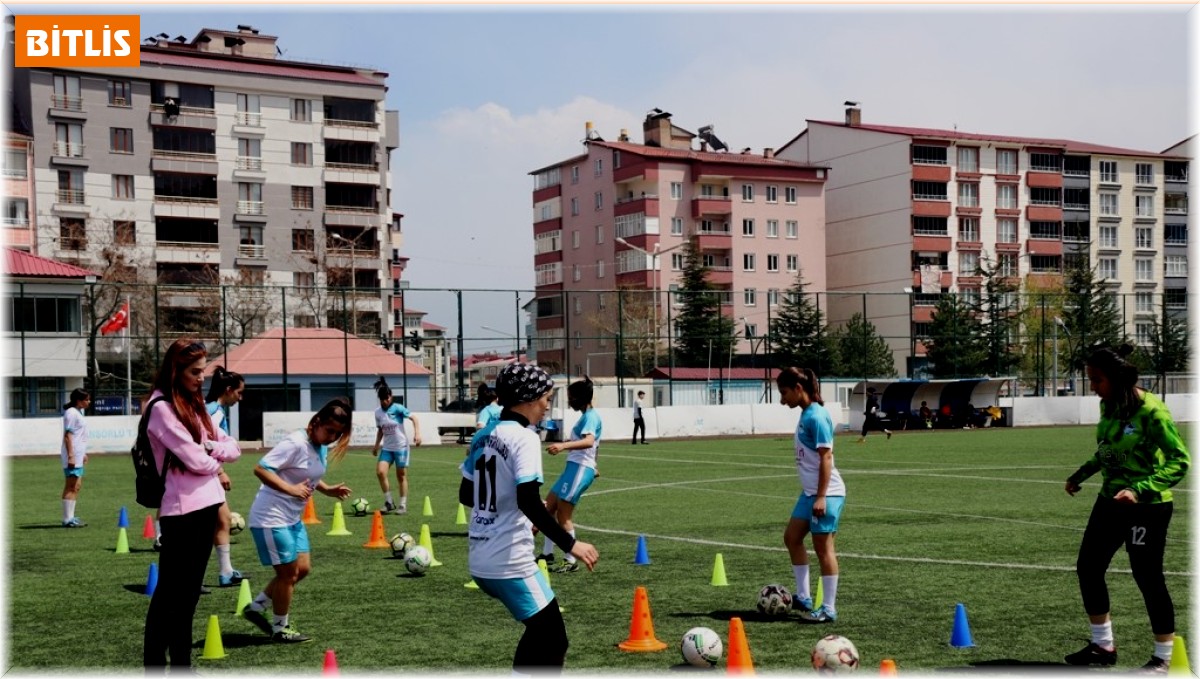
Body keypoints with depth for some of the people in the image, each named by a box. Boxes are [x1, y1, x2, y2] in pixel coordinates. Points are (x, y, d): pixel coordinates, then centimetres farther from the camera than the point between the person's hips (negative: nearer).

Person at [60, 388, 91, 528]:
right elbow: (67, 435, -19)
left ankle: (70, 517, 21)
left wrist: (83, 453, 26)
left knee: (76, 486, 14)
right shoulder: (71, 413, -14)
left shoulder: (78, 412, 17)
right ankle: (68, 519, -8)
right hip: (72, 456, -11)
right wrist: (71, 456, -24)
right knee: (71, 487, -9)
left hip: (77, 456, 11)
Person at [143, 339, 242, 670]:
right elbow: (196, 460, -17)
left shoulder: (194, 405, 15)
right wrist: (215, 464, 3)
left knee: (189, 592, 12)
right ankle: (154, 663, 3)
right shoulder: (161, 408, -11)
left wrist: (210, 448, -7)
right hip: (181, 509, -8)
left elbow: (232, 448, 13)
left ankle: (181, 661, 19)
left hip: (206, 505, 8)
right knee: (170, 593, -3)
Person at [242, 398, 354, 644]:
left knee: (302, 568, 13)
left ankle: (255, 607, 26)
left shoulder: (321, 447, 6)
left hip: (292, 518, 10)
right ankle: (280, 630, 17)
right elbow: (260, 469, -26)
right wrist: (291, 489, -33)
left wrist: (327, 490, 2)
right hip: (271, 517, -10)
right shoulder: (296, 444, -22)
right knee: (288, 573, 0)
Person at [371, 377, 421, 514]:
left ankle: (403, 505, 13)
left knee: (401, 476, 2)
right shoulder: (378, 412, 4)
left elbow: (414, 419, -12)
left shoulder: (398, 408, -10)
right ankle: (389, 502, -2)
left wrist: (417, 433, -25)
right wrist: (376, 446, 17)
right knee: (380, 471, -14)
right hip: (387, 448, 4)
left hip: (401, 446, -4)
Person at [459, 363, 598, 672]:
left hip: (480, 561, 9)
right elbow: (528, 501, -25)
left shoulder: (483, 435, 10)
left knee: (540, 630, 24)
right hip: (510, 563, -9)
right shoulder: (524, 438, -15)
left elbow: (466, 494, 19)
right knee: (553, 641, 2)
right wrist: (570, 544, -20)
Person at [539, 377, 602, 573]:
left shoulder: (591, 416, -15)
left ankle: (571, 561, 3)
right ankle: (547, 553, 23)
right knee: (549, 507, 14)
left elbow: (589, 441, -34)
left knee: (564, 516, -5)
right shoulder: (587, 416, 15)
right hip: (574, 468, 10)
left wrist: (564, 445, -48)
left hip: (580, 469, -10)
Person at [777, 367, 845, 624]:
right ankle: (804, 597, 23)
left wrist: (821, 496, -21)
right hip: (810, 492, 10)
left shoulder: (816, 416, -17)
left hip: (825, 494, -10)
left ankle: (829, 609, 6)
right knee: (792, 538, 15)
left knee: (823, 547, -3)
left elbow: (826, 457, -20)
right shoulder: (805, 414, 10)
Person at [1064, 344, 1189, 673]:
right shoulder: (1108, 406, 2)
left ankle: (1163, 658, 17)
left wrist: (1139, 490, -30)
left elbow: (1180, 461, -21)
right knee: (1088, 566, 10)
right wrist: (1081, 474, 13)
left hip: (1147, 507, -8)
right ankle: (1103, 646, 24)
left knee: (1148, 578, 0)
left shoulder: (1151, 411, -21)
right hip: (1110, 501, 8)